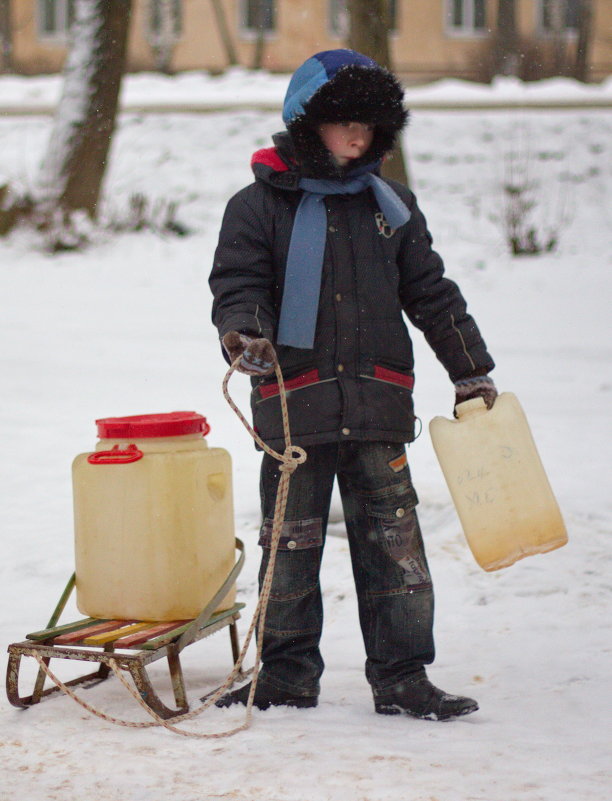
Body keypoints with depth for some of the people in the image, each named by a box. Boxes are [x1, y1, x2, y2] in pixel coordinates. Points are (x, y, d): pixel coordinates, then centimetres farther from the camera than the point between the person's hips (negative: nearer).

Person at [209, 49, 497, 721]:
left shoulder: (391, 205, 13)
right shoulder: (260, 205, 2)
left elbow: (431, 292, 19)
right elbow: (236, 285, -3)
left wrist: (471, 371, 21)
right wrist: (244, 333, -25)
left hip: (377, 406, 2)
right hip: (294, 406, -2)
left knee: (393, 541, 1)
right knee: (291, 544, 6)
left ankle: (402, 678, 9)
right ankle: (287, 676, 19)